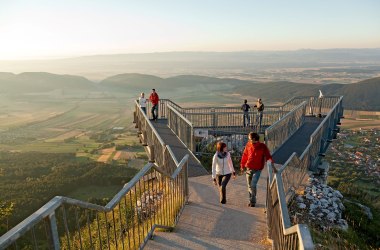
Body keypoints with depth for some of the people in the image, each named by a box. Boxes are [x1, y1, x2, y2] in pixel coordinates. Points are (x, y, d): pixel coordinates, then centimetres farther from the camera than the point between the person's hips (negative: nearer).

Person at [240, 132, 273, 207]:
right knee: (249, 185, 11)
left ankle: (253, 201, 7)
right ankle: (251, 200, 27)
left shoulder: (262, 146, -10)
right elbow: (245, 155, 8)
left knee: (253, 185, -12)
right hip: (249, 169, 4)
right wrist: (242, 165, 12)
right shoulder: (248, 145, -2)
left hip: (257, 170, -4)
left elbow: (268, 156, -15)